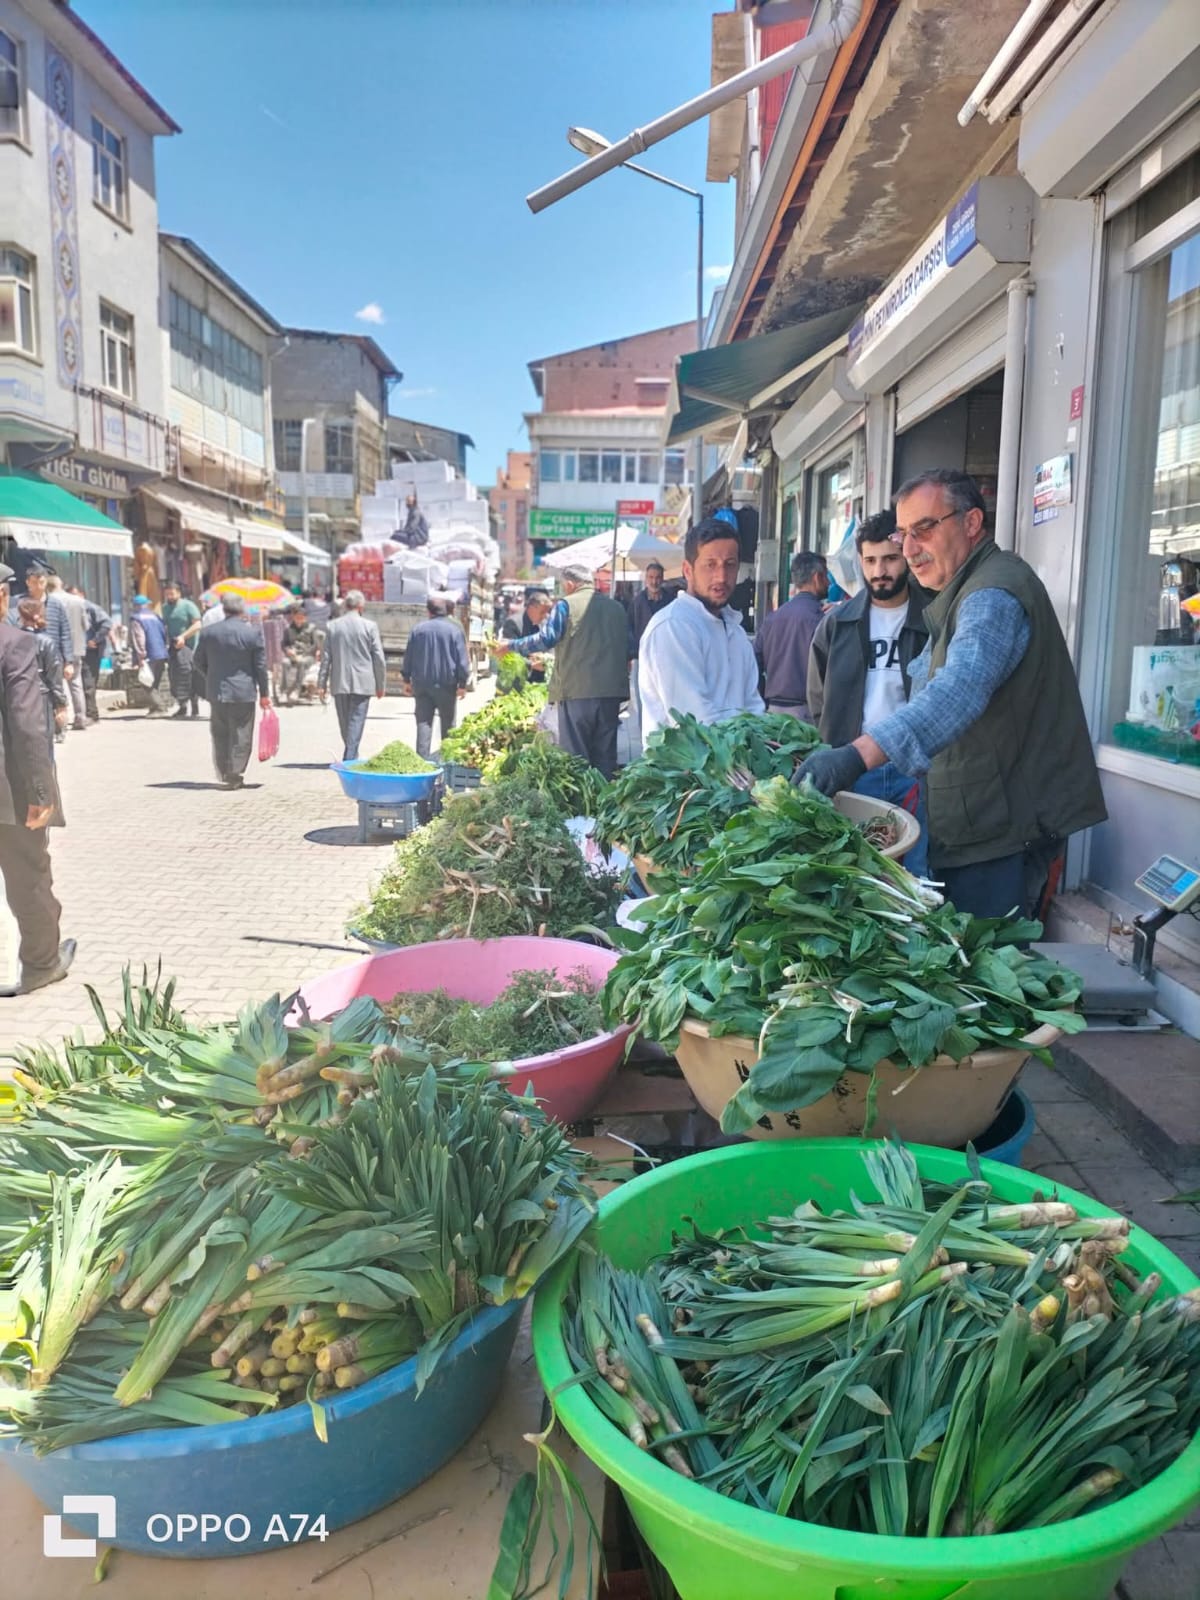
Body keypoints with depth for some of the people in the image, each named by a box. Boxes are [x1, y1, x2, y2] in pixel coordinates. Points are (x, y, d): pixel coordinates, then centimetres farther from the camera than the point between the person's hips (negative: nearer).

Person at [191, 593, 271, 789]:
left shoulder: (208, 632, 0)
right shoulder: (253, 632, -7)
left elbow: (199, 661, 8)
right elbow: (260, 666, -6)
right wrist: (264, 693, 2)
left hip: (216, 692, 3)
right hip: (244, 692, -3)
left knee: (220, 736, 14)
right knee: (240, 737, 4)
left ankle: (223, 773, 17)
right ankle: (235, 776, 3)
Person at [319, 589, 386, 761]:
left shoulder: (333, 626, 2)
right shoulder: (370, 626, -5)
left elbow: (326, 657, 3)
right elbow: (379, 658, -4)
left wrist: (322, 684, 8)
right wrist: (380, 685, 5)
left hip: (339, 683, 3)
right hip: (362, 683, -3)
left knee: (345, 723, 15)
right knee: (356, 721, -2)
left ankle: (351, 755, 27)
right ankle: (349, 758, -9)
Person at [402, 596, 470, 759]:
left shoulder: (418, 629, 5)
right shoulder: (455, 630, -3)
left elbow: (408, 656, 9)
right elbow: (462, 659, -6)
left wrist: (407, 679, 16)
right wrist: (463, 683, -2)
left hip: (421, 683, 2)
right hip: (446, 684, -2)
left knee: (423, 721, 3)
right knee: (447, 723, 8)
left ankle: (422, 758, -4)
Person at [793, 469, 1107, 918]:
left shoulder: (995, 595, -18)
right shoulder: (959, 596, 19)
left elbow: (959, 690, -36)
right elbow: (929, 690, 28)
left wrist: (859, 754, -47)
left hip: (1003, 827, -10)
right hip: (976, 824, 11)